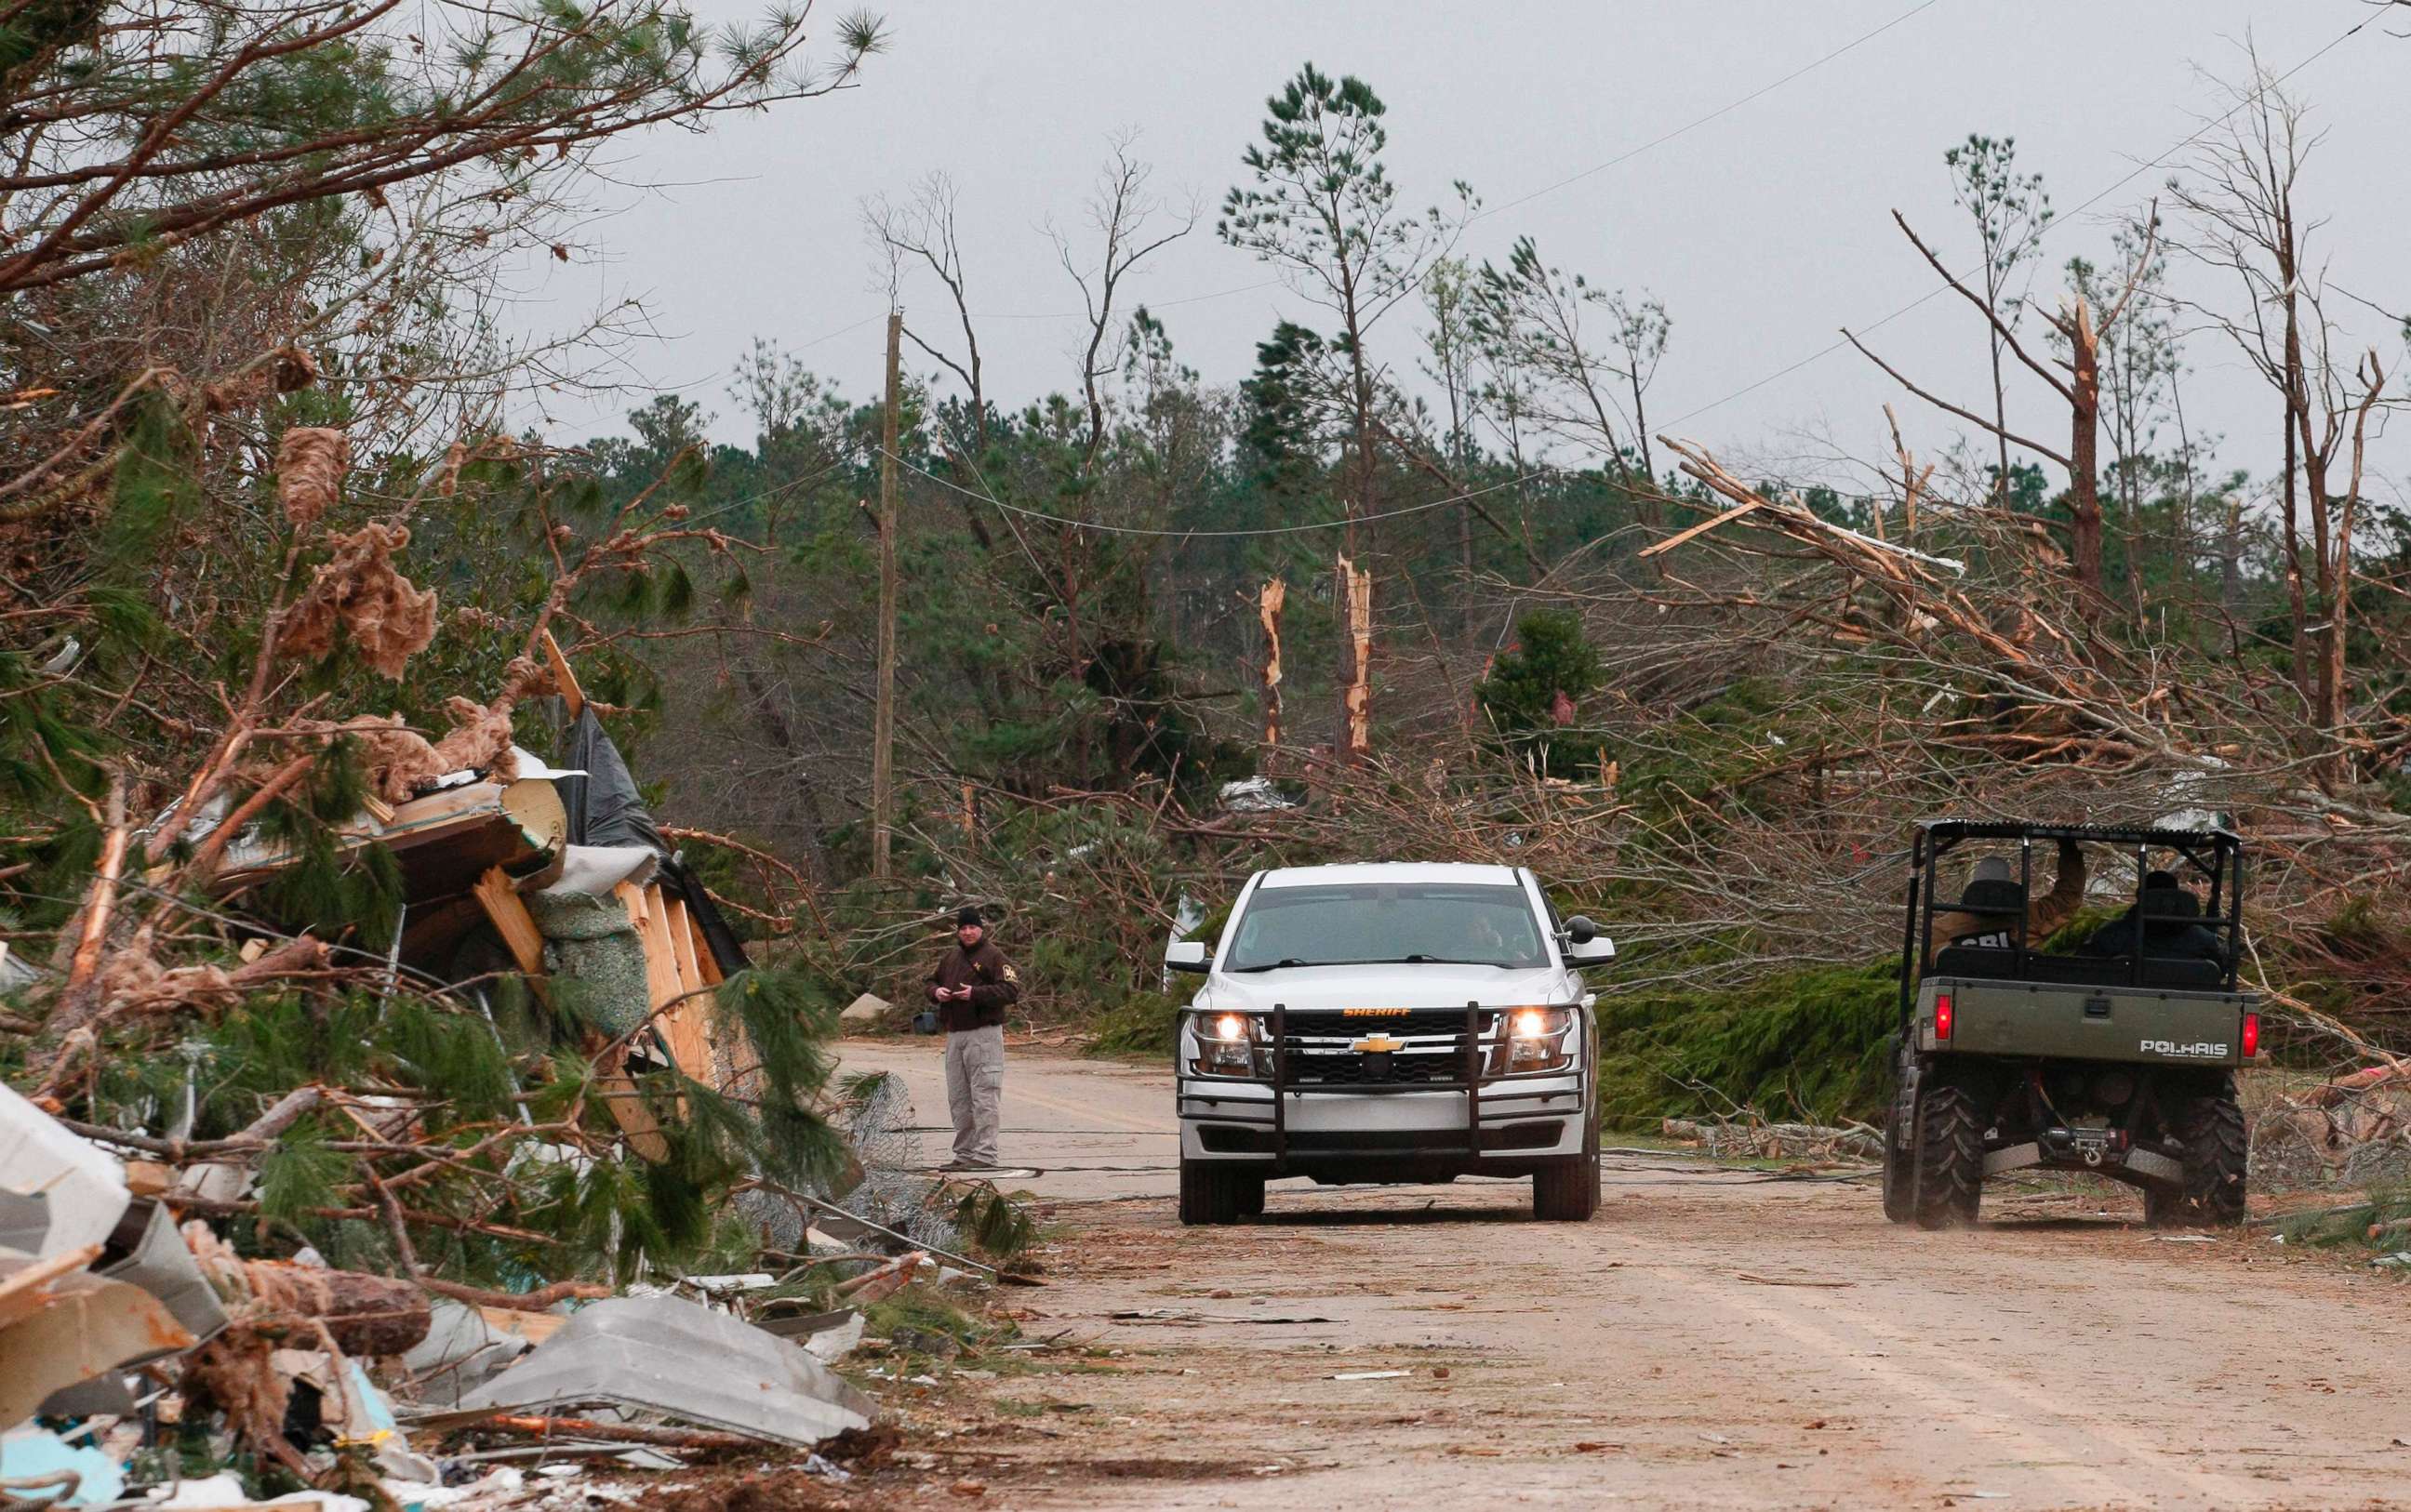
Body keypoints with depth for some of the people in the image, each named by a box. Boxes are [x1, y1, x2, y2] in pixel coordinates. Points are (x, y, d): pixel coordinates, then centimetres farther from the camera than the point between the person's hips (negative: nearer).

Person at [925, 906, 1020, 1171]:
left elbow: (1012, 990, -14)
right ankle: (964, 1153, 17)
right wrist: (936, 992, 4)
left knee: (983, 1095, -10)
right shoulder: (951, 958, 17)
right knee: (958, 1099, 11)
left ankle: (985, 1154, -12)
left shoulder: (993, 956, -5)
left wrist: (976, 994, -20)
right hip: (954, 1035, 8)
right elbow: (932, 981, 28)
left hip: (983, 1035, -8)